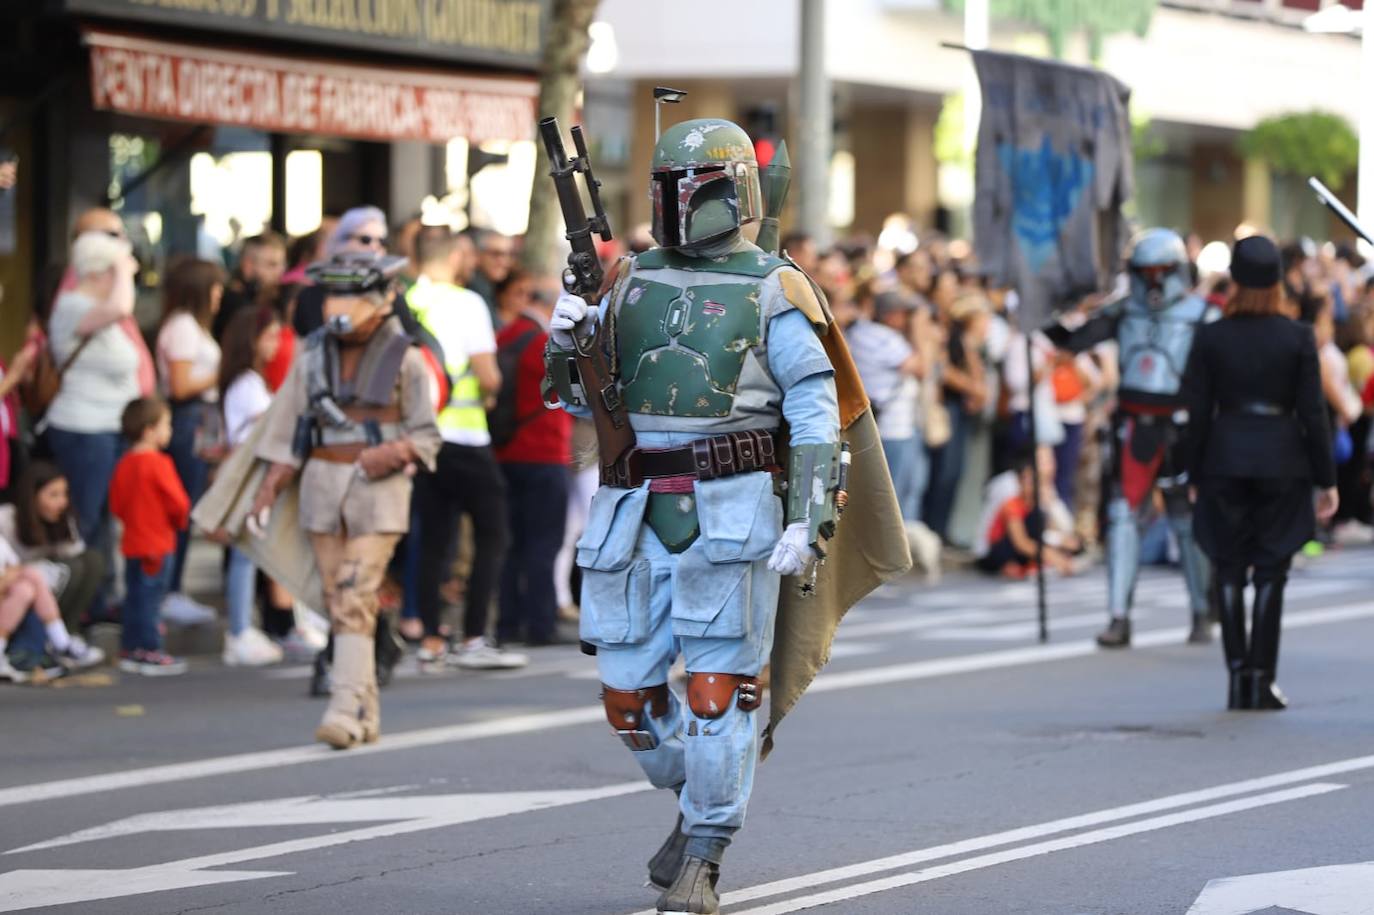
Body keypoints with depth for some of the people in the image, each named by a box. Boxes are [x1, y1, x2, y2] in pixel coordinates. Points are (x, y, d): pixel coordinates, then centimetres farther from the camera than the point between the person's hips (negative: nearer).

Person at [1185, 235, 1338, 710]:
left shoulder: (1211, 338, -3)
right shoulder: (1298, 338, -5)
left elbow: (1198, 412, 0)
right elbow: (1313, 413, -4)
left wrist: (1195, 475, 9)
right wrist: (1325, 479, 2)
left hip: (1225, 457, 1)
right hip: (1281, 458, -1)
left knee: (1229, 571, 8)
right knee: (1271, 572, 4)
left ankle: (1238, 676, 3)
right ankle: (1261, 679, 1)